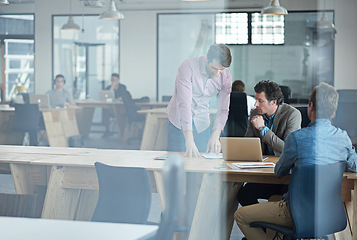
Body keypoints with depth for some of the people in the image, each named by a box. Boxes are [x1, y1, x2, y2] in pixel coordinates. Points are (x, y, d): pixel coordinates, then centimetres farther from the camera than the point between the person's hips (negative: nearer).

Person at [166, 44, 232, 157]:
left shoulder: (226, 77, -10)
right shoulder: (188, 67, -24)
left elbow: (223, 110, -5)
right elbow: (184, 103, -30)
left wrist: (215, 136, -23)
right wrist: (189, 140, -37)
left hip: (202, 124, 4)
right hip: (180, 121, -3)